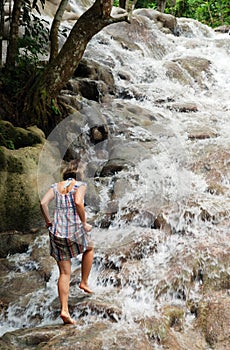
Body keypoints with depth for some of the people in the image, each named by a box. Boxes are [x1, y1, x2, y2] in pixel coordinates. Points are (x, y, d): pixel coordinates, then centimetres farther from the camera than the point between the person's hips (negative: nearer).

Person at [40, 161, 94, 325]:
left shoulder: (56, 186, 13)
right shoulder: (80, 185, 2)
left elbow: (43, 203, -1)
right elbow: (78, 202, -18)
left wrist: (48, 221, 10)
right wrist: (84, 223, -8)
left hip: (57, 232, 4)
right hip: (75, 230, -3)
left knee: (64, 273, 10)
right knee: (89, 248, 32)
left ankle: (64, 310, 3)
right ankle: (84, 282, 32)